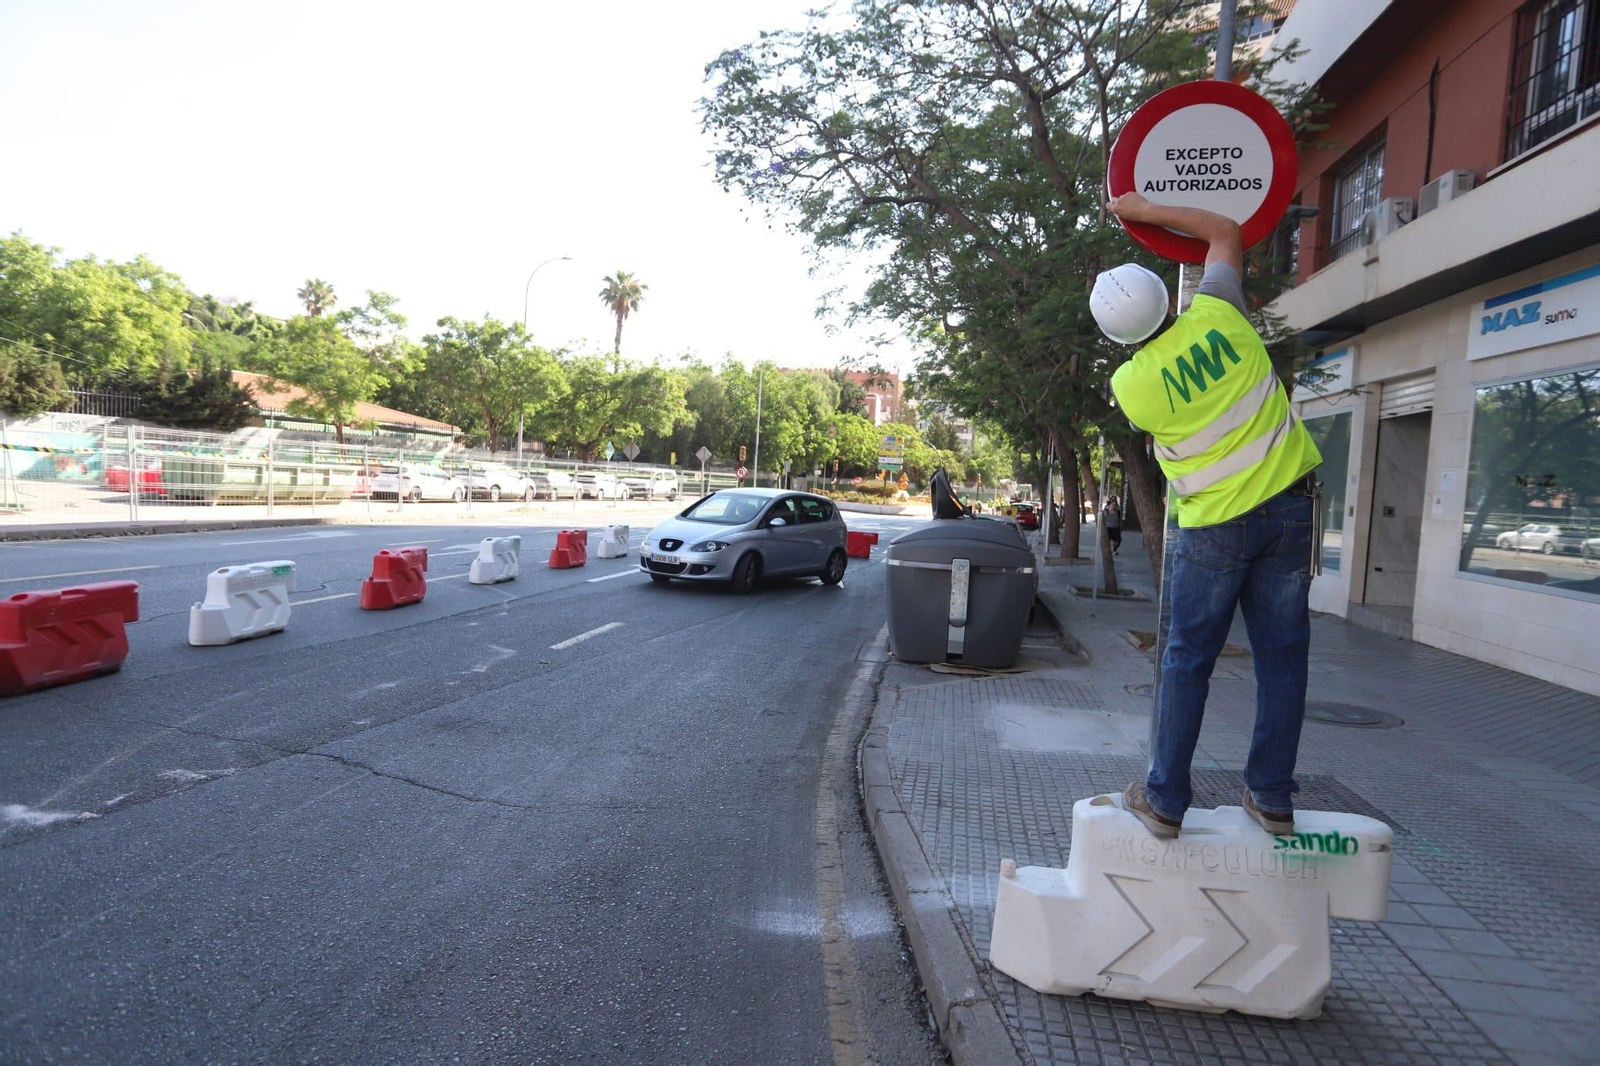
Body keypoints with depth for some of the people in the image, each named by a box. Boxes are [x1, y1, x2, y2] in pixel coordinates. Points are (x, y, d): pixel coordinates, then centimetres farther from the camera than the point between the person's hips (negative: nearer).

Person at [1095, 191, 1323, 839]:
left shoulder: (1129, 384, -12)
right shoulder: (1217, 315, -7)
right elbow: (1225, 232, 13)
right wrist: (1146, 210, 16)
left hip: (1216, 527, -3)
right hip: (1288, 505, 3)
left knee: (1187, 661, 7)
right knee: (1282, 655, 9)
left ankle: (1164, 800, 12)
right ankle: (1272, 799, 18)